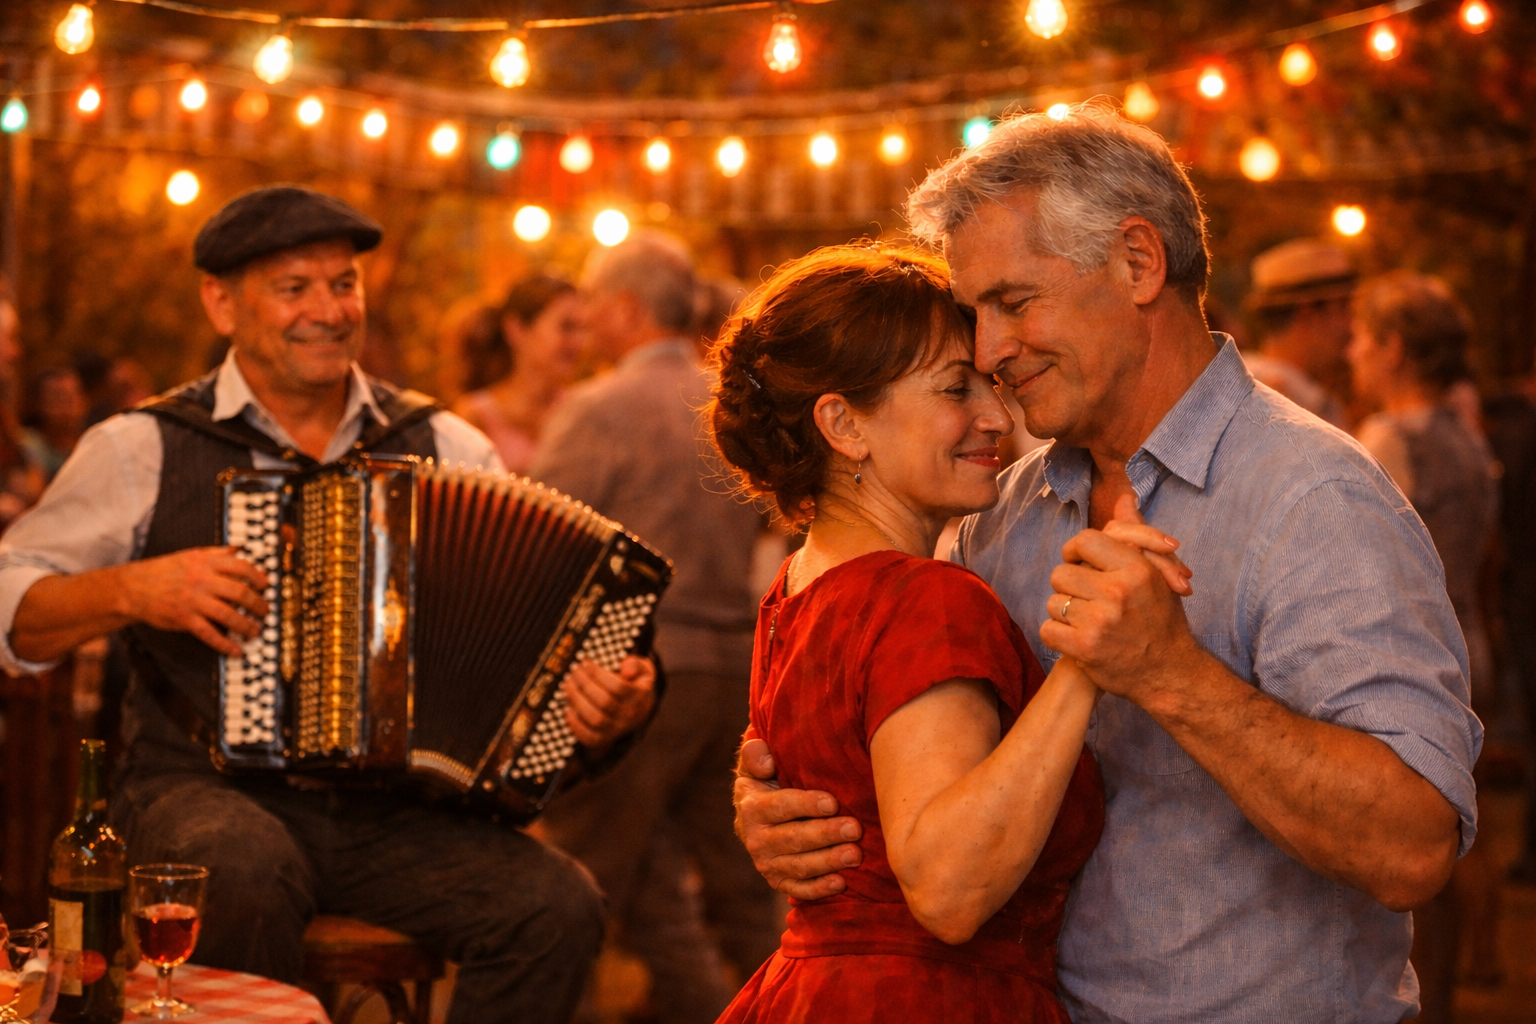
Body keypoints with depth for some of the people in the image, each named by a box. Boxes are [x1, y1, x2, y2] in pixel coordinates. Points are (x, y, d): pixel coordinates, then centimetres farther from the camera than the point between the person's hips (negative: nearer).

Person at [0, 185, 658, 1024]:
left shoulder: (443, 447, 12)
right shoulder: (144, 450, 5)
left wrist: (613, 700, -12)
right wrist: (134, 590, -14)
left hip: (397, 811, 3)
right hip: (206, 790, -2)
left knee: (558, 907, -23)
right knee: (246, 872, -37)